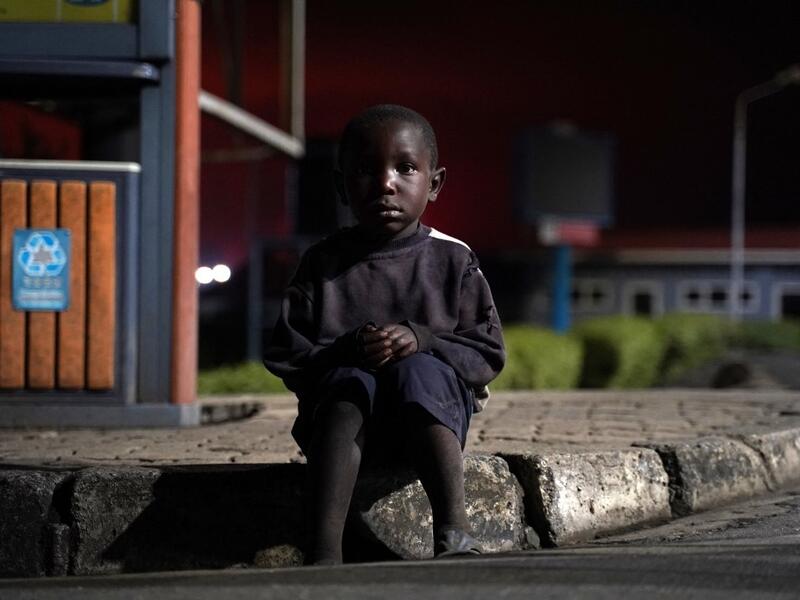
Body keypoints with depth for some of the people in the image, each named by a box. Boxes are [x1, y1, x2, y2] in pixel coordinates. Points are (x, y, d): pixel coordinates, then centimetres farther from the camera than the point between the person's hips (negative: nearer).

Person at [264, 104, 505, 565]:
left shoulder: (453, 261, 7)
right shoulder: (324, 264, 7)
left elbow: (487, 356, 2)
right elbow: (286, 359, 2)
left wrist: (421, 342, -16)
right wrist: (346, 351, -17)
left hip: (431, 408, 0)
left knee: (417, 373, -31)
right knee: (349, 382, -32)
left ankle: (453, 529, -45)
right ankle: (325, 548, -49)